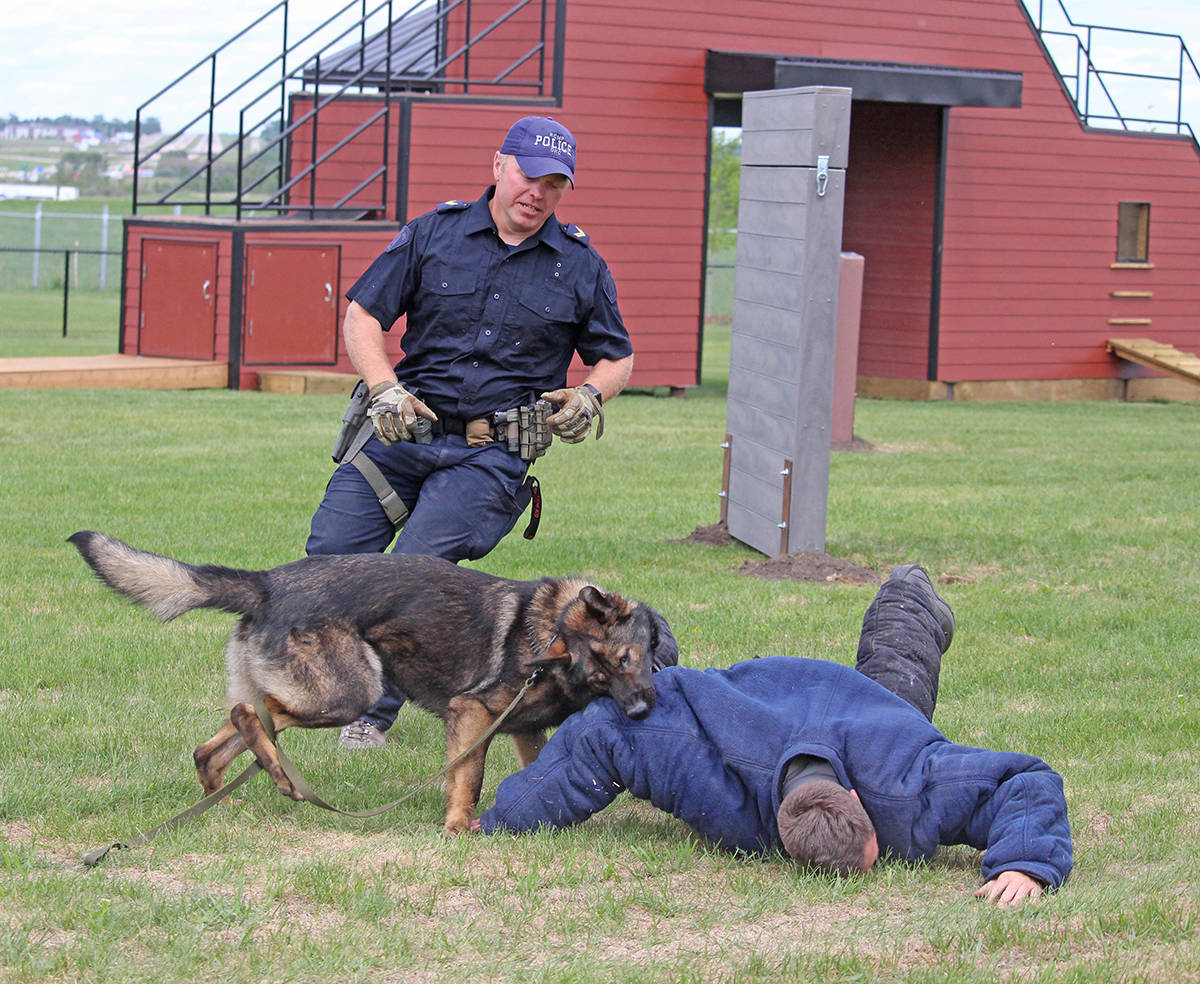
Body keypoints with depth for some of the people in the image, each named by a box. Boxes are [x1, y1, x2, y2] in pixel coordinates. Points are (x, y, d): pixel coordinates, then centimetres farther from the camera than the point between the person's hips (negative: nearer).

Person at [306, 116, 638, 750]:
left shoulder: (581, 267, 8)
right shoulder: (433, 234, 6)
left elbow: (617, 358, 19)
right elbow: (361, 317, 6)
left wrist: (589, 395, -3)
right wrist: (385, 389, -10)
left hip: (494, 456, -2)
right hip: (406, 433, 2)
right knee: (331, 553, -10)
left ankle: (375, 712, -3)